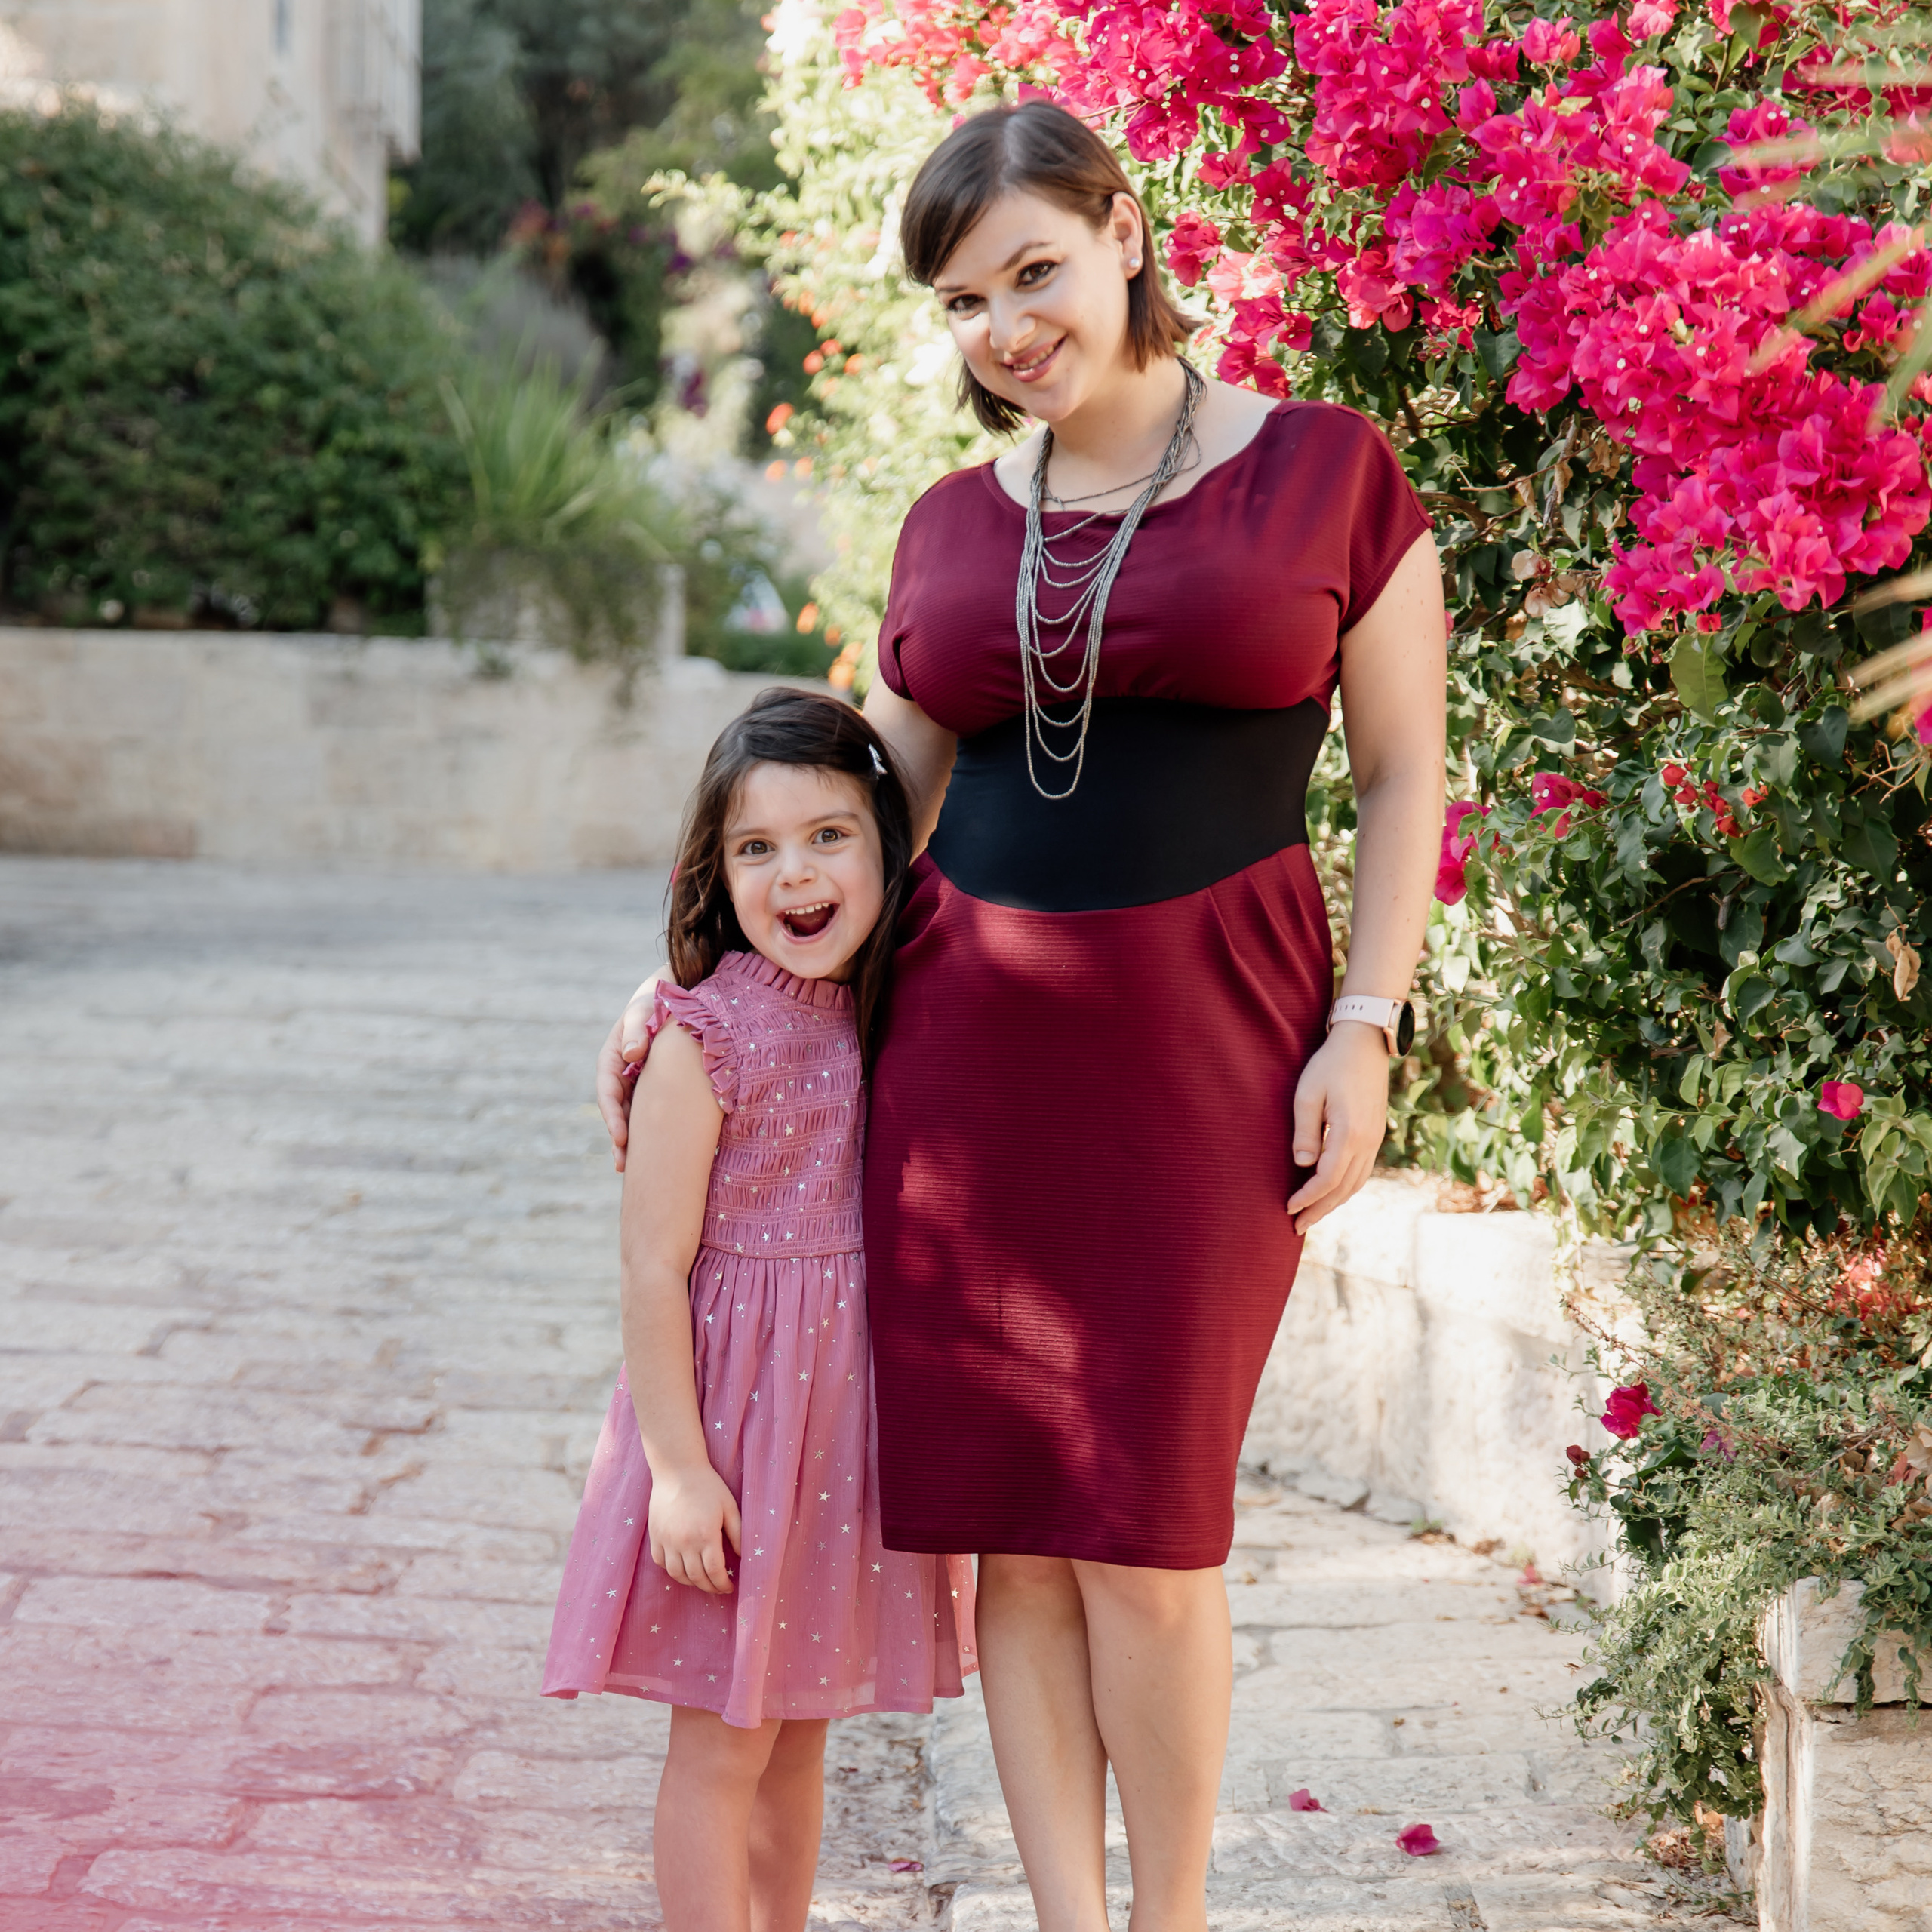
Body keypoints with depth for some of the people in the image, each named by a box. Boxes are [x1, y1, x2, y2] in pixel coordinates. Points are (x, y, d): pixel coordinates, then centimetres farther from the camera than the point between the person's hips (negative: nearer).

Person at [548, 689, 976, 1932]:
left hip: (852, 1401, 6)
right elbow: (654, 1267, -14)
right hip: (733, 1407, -6)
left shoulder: (886, 1022, 3)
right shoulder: (703, 1039, -14)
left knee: (802, 1729, 17)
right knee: (723, 1741, 2)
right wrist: (678, 1466, -17)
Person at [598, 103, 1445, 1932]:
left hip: (1203, 1055, -4)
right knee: (1009, 1524, 3)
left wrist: (1362, 1029, -8)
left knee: (1144, 1526, -5)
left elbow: (1403, 773, 1)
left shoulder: (1324, 471, 0)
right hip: (967, 1044, 4)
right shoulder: (953, 528, 11)